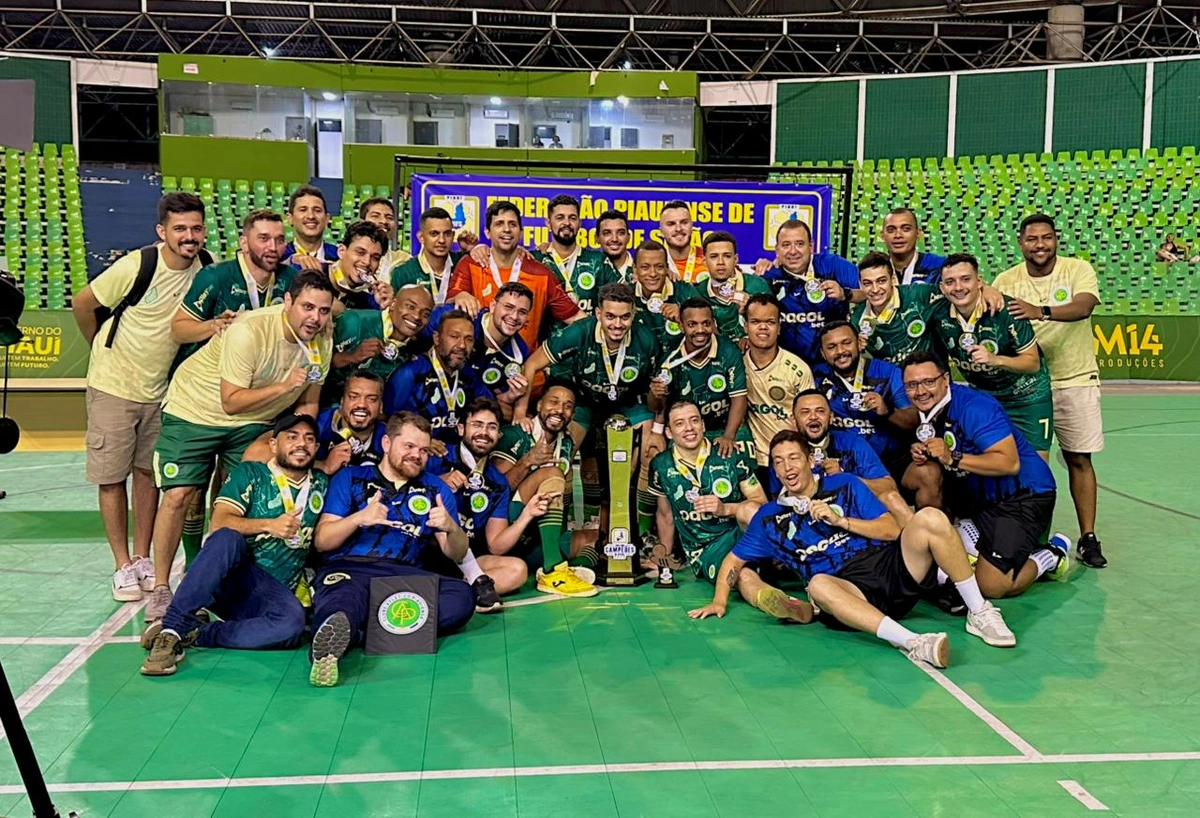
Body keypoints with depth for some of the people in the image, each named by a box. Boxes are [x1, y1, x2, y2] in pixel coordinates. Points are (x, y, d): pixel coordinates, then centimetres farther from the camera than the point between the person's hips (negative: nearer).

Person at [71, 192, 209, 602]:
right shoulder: (135, 266, -19)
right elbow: (82, 303, -5)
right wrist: (105, 348, 6)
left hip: (159, 389, 3)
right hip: (112, 385, -3)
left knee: (148, 472, 11)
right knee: (111, 476, 2)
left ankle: (143, 558, 22)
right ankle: (122, 565, 13)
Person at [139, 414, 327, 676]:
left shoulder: (322, 485, 15)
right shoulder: (250, 474, 7)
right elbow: (220, 523, -7)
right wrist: (269, 525, -20)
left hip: (276, 593, 2)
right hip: (231, 576, -1)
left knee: (292, 621, -34)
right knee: (226, 538, -36)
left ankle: (193, 634, -26)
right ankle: (171, 629, -35)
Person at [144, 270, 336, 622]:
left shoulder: (322, 341, -12)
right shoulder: (250, 331, -31)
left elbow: (308, 404, 0)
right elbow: (231, 401, -28)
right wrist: (283, 386, -36)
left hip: (253, 422, 5)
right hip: (195, 410, -5)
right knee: (178, 495, -11)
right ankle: (160, 588, 4)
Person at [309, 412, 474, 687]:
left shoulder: (436, 490, 23)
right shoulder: (350, 478, 18)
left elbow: (457, 554, 17)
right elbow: (321, 541, 9)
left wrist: (451, 528, -7)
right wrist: (359, 518, -10)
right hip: (347, 570, -2)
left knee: (462, 596, -29)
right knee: (341, 607, -39)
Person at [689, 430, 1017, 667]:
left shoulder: (845, 485, 15)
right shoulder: (769, 517, 18)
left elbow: (892, 530, 8)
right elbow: (734, 559, 23)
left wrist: (840, 520, -3)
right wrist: (719, 602, 9)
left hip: (892, 566, 2)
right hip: (850, 591, -1)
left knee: (930, 518, -26)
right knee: (818, 585, -39)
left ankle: (979, 612, -15)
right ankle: (912, 643, -51)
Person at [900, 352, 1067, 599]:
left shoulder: (975, 407, -25)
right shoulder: (926, 411, -1)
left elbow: (1010, 463, -31)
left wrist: (952, 458, -35)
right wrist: (920, 456, -18)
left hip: (1024, 495, -8)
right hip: (979, 496, 8)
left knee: (991, 586, -15)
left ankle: (1049, 557, 13)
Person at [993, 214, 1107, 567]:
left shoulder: (1078, 269, -5)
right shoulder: (1006, 280, -1)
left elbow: (1083, 307, -25)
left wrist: (1041, 311, -42)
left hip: (1075, 380, -1)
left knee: (1079, 459, 3)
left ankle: (1088, 538, 11)